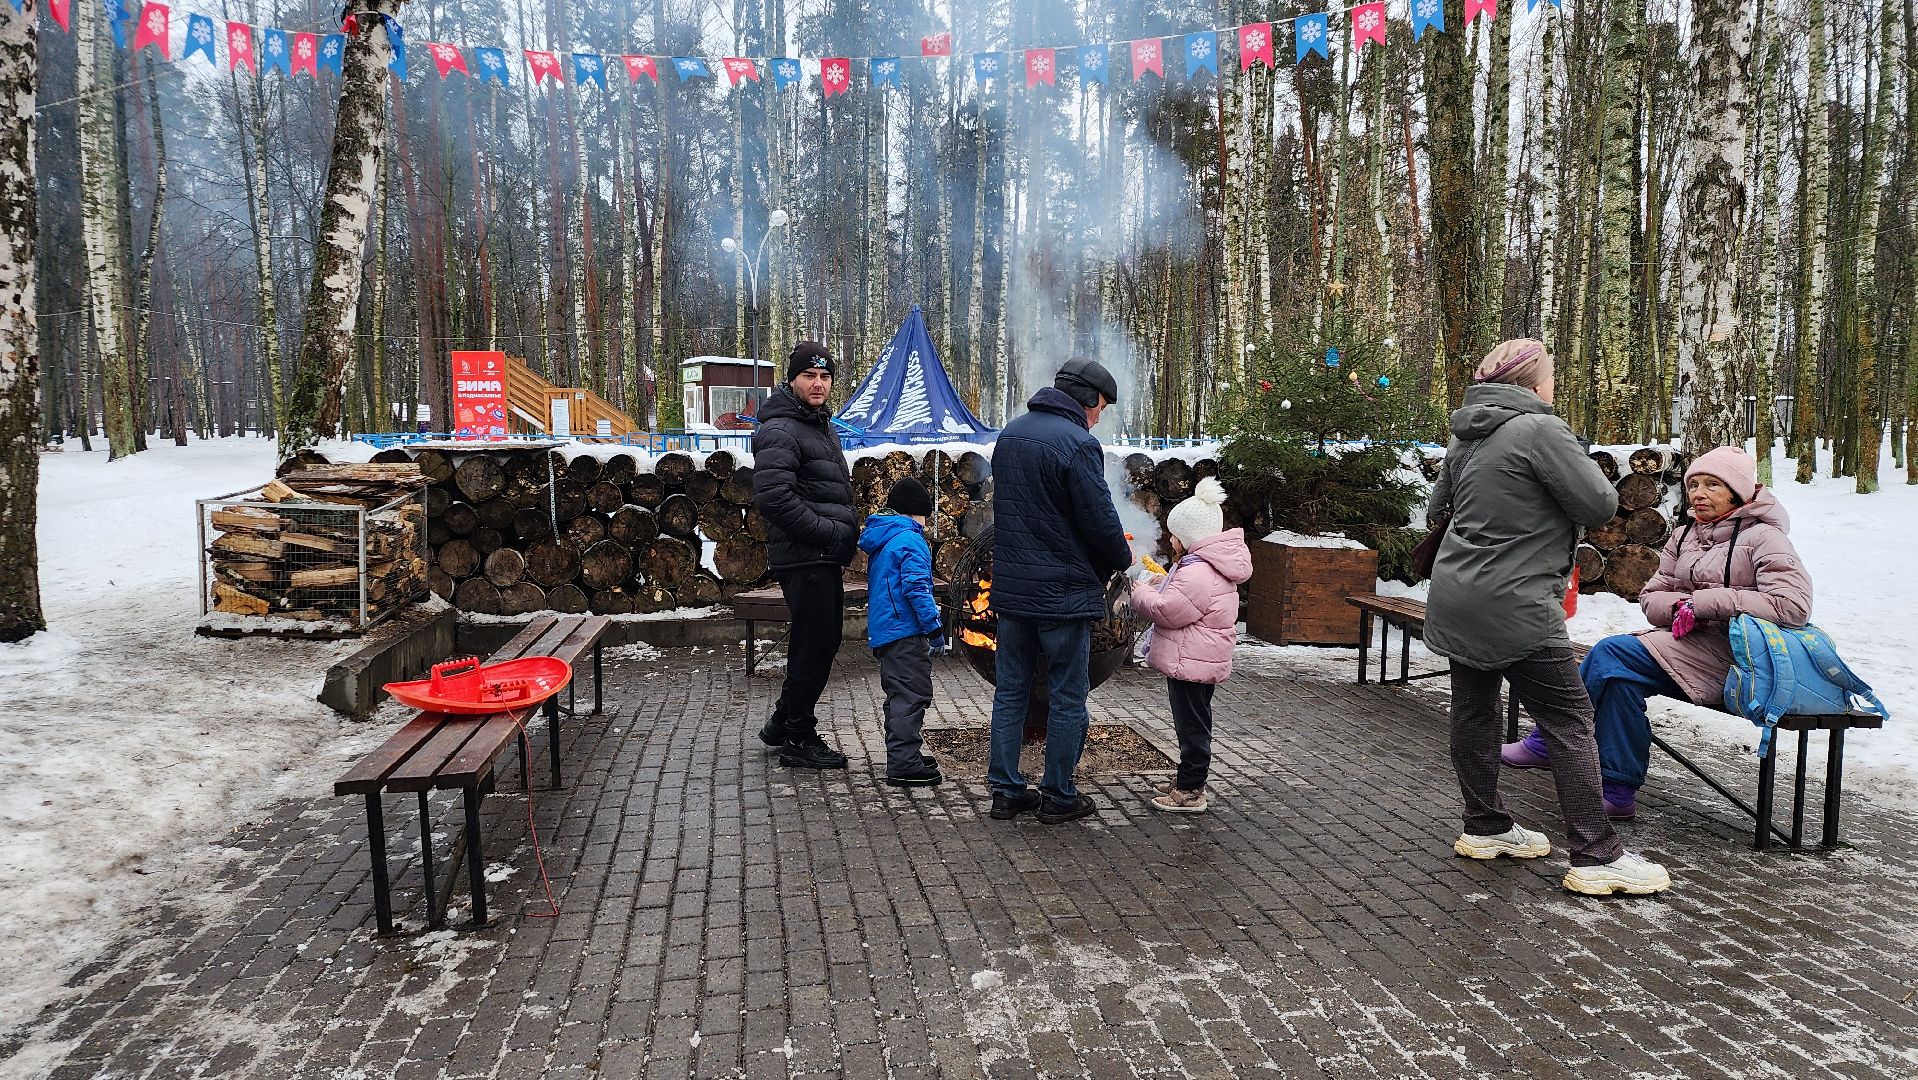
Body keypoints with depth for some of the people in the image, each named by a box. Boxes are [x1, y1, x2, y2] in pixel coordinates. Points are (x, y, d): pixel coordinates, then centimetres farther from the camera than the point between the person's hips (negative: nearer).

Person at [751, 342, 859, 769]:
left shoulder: (821, 426, 19)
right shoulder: (780, 431, -13)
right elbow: (773, 496, -25)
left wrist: (847, 530, 14)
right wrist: (828, 533, -21)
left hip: (826, 557, 10)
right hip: (804, 557, -10)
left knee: (822, 643, 17)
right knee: (814, 646, -3)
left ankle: (782, 725, 31)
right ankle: (799, 740, 11)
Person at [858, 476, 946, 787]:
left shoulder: (879, 542, 18)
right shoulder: (911, 540, -11)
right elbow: (916, 587, -20)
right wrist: (934, 625, -16)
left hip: (883, 632, 10)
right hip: (906, 633, -10)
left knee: (899, 696, 17)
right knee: (912, 695, -7)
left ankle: (904, 757, 26)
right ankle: (904, 765, -7)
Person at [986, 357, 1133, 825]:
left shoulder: (1009, 434, 9)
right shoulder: (1079, 444, -16)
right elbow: (1101, 521, -16)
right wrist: (1121, 558, 3)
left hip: (1010, 588, 7)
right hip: (1064, 591, -7)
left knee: (1010, 690, 13)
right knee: (1067, 697, 6)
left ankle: (1006, 791, 20)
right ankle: (1058, 796, 16)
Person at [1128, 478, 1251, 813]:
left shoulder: (1197, 573, -24)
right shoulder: (1208, 566, 13)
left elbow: (1166, 611, -23)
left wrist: (1142, 593, -7)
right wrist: (1162, 585, 11)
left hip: (1191, 663, -11)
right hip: (1198, 661, 11)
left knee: (1192, 724, -2)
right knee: (1192, 722, 19)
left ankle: (1190, 792, 6)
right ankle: (1189, 779, 31)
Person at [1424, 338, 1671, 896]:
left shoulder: (1465, 436, 10)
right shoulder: (1541, 429, -14)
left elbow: (1439, 503, 23)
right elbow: (1600, 504, -12)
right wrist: (1581, 466, 6)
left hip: (1456, 596, 8)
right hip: (1514, 606, -8)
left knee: (1474, 709, 14)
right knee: (1570, 719, -1)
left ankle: (1485, 827, 26)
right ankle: (1597, 857, 3)